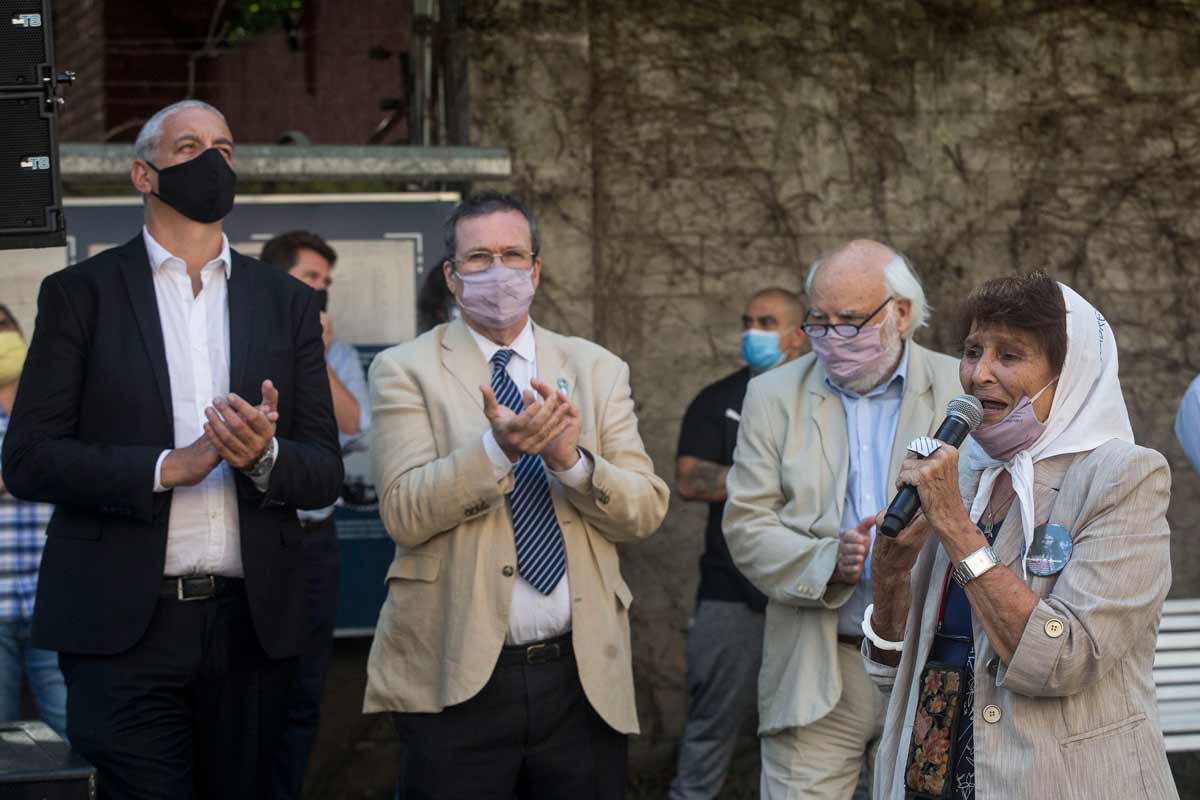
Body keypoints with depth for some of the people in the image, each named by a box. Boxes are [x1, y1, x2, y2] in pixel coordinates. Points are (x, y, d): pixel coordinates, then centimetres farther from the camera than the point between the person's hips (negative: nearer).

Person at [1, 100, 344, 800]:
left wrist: (266, 458, -12)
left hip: (251, 626, 3)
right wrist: (168, 467, -15)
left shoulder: (286, 302, 13)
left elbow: (326, 473, 11)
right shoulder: (80, 294, 5)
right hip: (124, 626, -3)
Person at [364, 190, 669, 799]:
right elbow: (405, 514, -10)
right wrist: (497, 449, -24)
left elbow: (646, 511, 3)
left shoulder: (598, 371, 11)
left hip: (583, 677, 3)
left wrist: (570, 458, -15)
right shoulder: (405, 371, 2)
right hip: (457, 678, -3)